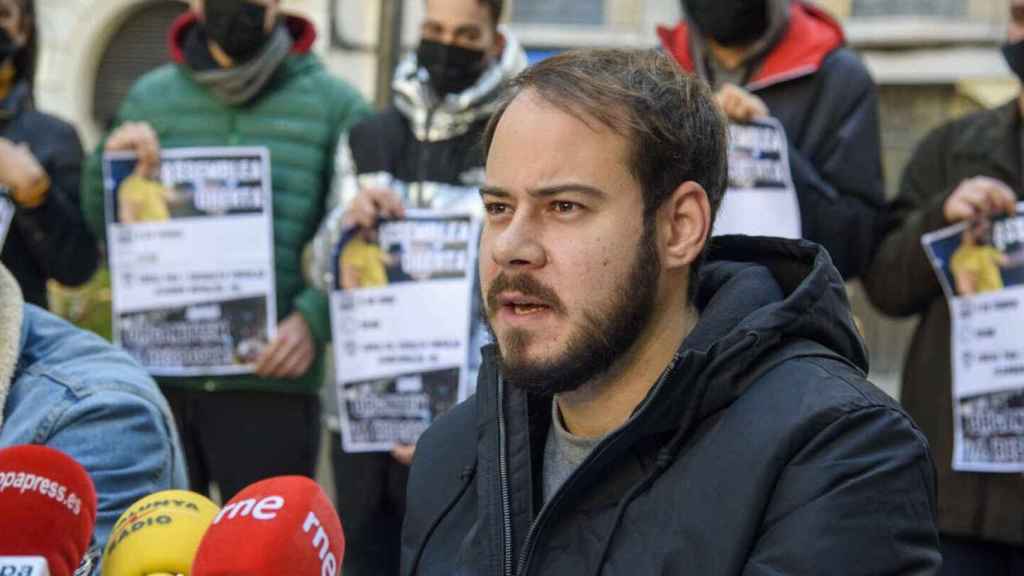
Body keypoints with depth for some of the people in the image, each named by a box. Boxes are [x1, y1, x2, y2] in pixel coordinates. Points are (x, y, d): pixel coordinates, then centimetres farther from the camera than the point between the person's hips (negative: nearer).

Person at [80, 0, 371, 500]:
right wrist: (109, 163, -4)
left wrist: (314, 318, -14)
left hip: (271, 380, -3)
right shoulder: (150, 98, 12)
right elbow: (104, 228, 17)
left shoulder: (335, 105, 4)